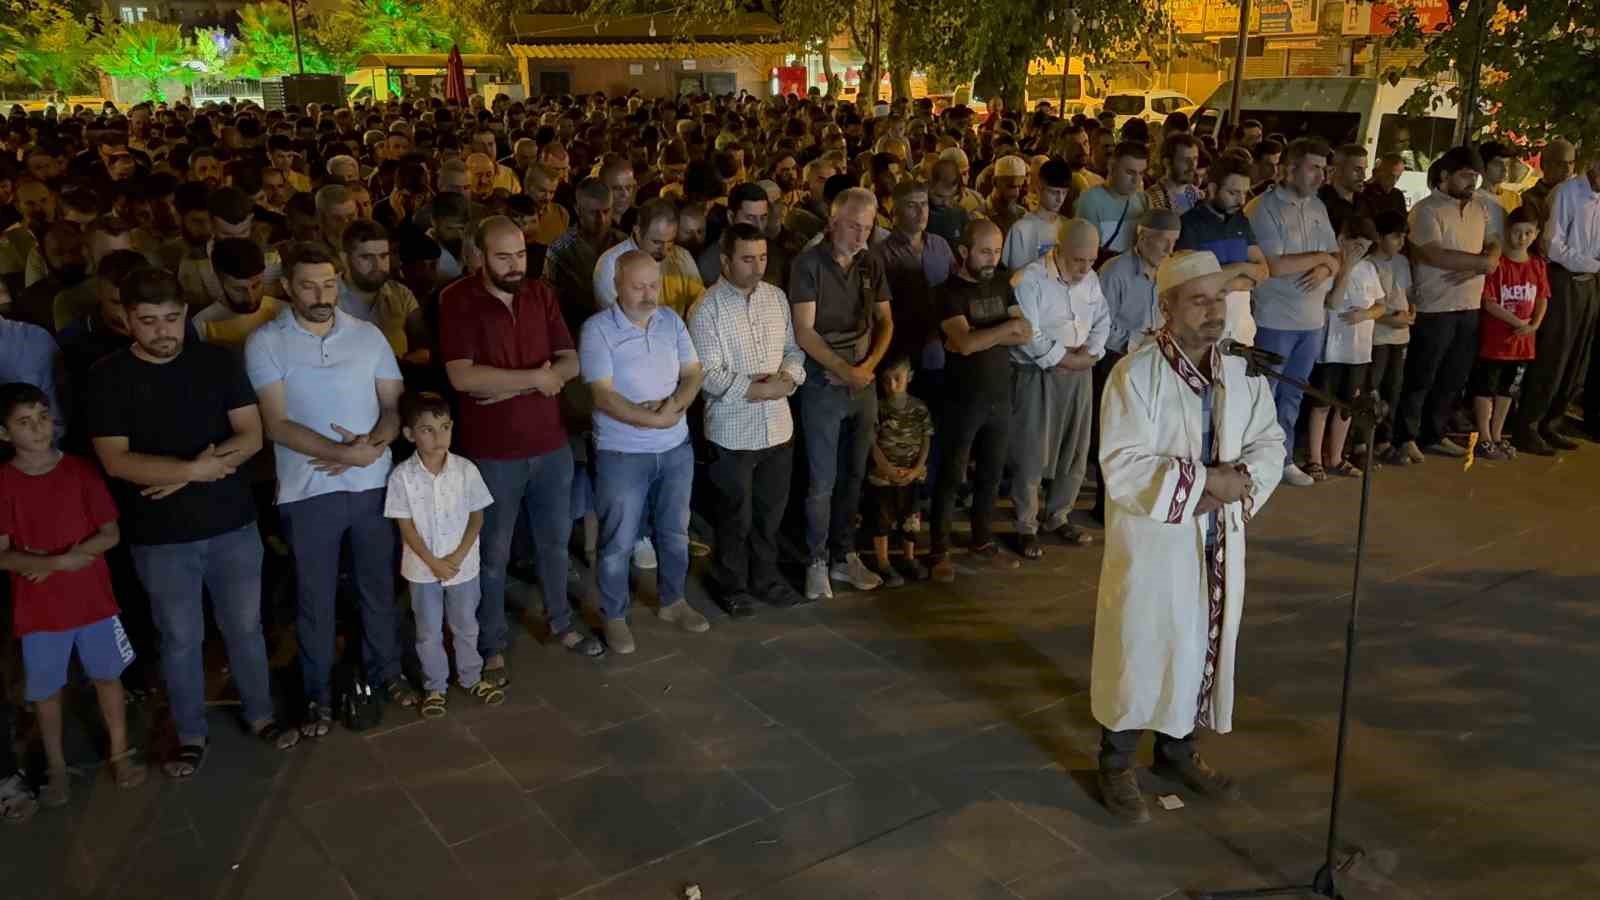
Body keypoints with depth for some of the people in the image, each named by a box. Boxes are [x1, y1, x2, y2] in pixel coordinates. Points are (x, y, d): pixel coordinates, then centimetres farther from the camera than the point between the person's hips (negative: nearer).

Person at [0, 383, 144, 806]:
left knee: (107, 677, 12)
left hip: (93, 599, 1)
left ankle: (120, 753, 28)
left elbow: (111, 533, -4)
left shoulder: (81, 470, -4)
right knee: (46, 691, 11)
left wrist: (53, 559, -16)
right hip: (38, 609, -1)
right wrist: (64, 561, -23)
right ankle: (56, 767, 28)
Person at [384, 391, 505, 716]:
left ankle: (471, 678, 35)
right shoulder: (402, 476, -13)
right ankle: (434, 687, 28)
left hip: (463, 565, 1)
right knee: (429, 632, 12)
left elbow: (477, 518, -4)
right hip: (422, 569, -1)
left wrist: (458, 557, -13)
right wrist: (433, 562, -14)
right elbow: (406, 527, -10)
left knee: (466, 626, 17)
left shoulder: (466, 469, -10)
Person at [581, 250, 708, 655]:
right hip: (622, 454, -5)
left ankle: (673, 601, 38)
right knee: (619, 542, 7)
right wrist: (654, 420, -21)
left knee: (675, 532, 19)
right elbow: (604, 397, -19)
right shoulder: (597, 329, -15)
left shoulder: (672, 320, 1)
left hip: (676, 447, 5)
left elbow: (693, 373, 3)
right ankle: (614, 617, 24)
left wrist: (675, 404, -17)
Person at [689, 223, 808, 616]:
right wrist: (762, 388, -19)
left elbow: (794, 348, 8)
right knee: (735, 516, 11)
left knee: (771, 511, 18)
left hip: (778, 426, 5)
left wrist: (788, 377, -13)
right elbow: (709, 376, -19)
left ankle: (765, 578, 36)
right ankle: (732, 586, 28)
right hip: (732, 432, -5)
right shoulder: (706, 310, -14)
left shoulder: (776, 297, 4)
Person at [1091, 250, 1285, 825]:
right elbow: (1123, 468, -22)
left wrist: (1237, 481, -17)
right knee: (1139, 649, 4)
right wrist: (1206, 480, -23)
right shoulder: (1135, 374, -17)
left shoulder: (1243, 372, 3)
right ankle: (1116, 763, 23)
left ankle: (1178, 750, 37)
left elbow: (1270, 445, 4)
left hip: (1218, 542, 6)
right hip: (1152, 543, -6)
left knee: (1203, 646, 17)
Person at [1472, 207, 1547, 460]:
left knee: (1506, 389, 15)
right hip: (1494, 339, -6)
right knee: (1485, 388, 2)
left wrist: (1534, 325, -8)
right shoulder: (1496, 263, -12)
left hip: (1523, 340, 6)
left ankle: (1497, 436, 26)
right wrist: (1516, 321, -19)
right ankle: (1484, 440, 10)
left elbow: (1542, 299, 9)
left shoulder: (1538, 265, 6)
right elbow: (1488, 302, -15)